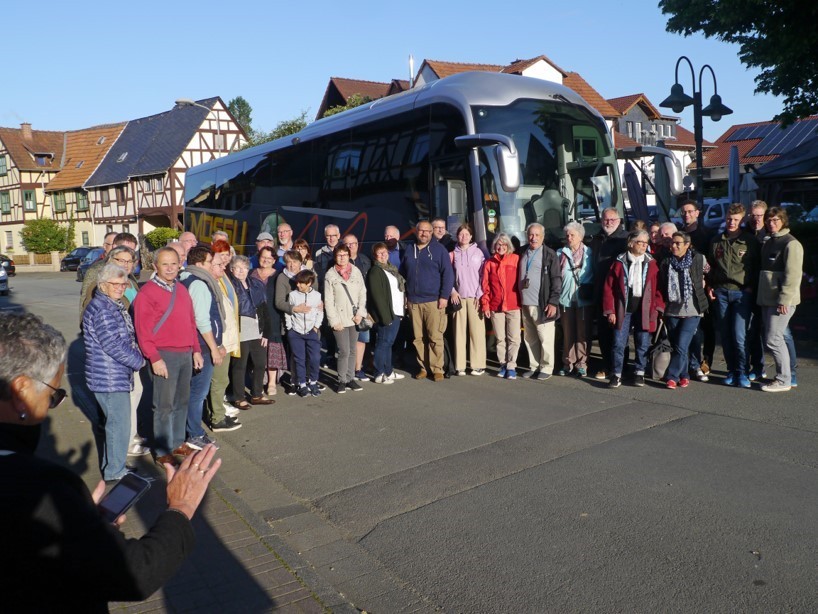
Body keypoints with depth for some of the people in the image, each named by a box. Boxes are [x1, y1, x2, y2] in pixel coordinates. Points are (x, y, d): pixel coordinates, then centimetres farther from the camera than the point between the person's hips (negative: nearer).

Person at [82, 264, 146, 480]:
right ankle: (115, 473, 9)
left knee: (116, 421, 20)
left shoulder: (116, 305, 13)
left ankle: (110, 464, 34)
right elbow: (113, 345, -23)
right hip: (109, 378, -10)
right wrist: (139, 361, -11)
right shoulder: (101, 308, -18)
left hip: (117, 376, 10)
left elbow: (128, 338, 21)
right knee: (120, 424, -3)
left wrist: (137, 356, 5)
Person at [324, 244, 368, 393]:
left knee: (352, 351, 9)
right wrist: (334, 321, -10)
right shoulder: (330, 275, -2)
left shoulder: (356, 272, 6)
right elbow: (328, 301, -4)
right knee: (344, 351, -7)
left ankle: (350, 379, 19)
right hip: (340, 319, -3)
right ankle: (342, 381, 6)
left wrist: (360, 313, -4)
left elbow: (363, 294, 7)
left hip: (354, 318, 3)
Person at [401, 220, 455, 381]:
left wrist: (444, 296, -11)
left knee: (435, 337, -5)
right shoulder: (409, 250, 14)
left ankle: (437, 369, 3)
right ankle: (423, 367, 15)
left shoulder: (439, 249, 0)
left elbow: (448, 274, -4)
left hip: (434, 301, -4)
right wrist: (404, 295, 11)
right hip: (413, 301, 4)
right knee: (418, 338, 6)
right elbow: (402, 274, 19)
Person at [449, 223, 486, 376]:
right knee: (459, 331, 1)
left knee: (477, 331, -3)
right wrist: (452, 291, -4)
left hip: (475, 297, -2)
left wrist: (480, 295, -6)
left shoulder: (478, 252, 4)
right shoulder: (453, 254, 10)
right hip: (458, 297, 2)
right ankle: (460, 366, 3)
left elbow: (483, 275, 1)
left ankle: (478, 365, 1)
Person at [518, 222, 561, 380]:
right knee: (529, 338, 10)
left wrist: (553, 302, -15)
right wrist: (519, 299, 10)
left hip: (542, 304, -5)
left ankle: (546, 368, 10)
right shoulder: (523, 253, 12)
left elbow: (556, 280, -8)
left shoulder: (550, 255, -4)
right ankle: (534, 367, 20)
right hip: (525, 304, 5)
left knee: (545, 338, 0)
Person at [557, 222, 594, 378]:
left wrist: (591, 292, -6)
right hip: (566, 298, 2)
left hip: (584, 299, -2)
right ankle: (568, 363, 14)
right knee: (567, 333, 7)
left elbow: (594, 275, 2)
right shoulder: (560, 253, 9)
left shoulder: (589, 253, 2)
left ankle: (581, 364, 8)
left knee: (583, 333, 2)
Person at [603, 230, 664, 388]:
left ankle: (639, 373, 20)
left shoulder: (652, 263, 4)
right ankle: (616, 375, 6)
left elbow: (658, 288, 3)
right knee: (619, 343, -1)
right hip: (623, 309, -1)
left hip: (644, 310, 1)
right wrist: (610, 310, -5)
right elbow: (609, 288, -1)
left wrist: (657, 308, -5)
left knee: (643, 344, 7)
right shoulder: (619, 262, 0)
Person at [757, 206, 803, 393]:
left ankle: (784, 380, 1)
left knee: (773, 339, -8)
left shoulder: (791, 243, -10)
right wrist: (761, 296, 15)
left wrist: (784, 300, -21)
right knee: (773, 338, 11)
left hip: (782, 301, -9)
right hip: (767, 299, 9)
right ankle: (783, 375, 20)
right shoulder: (768, 243, 17)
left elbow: (793, 275, -17)